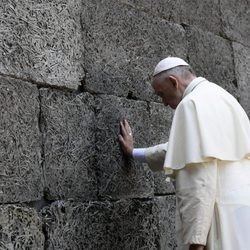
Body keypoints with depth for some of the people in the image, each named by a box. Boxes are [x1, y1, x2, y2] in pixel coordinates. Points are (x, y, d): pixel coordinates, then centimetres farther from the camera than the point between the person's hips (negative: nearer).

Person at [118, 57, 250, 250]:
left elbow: (200, 178, -21)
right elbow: (183, 148, 30)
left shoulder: (193, 103, -12)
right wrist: (134, 153, 39)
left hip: (227, 218, -10)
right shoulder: (217, 95, 19)